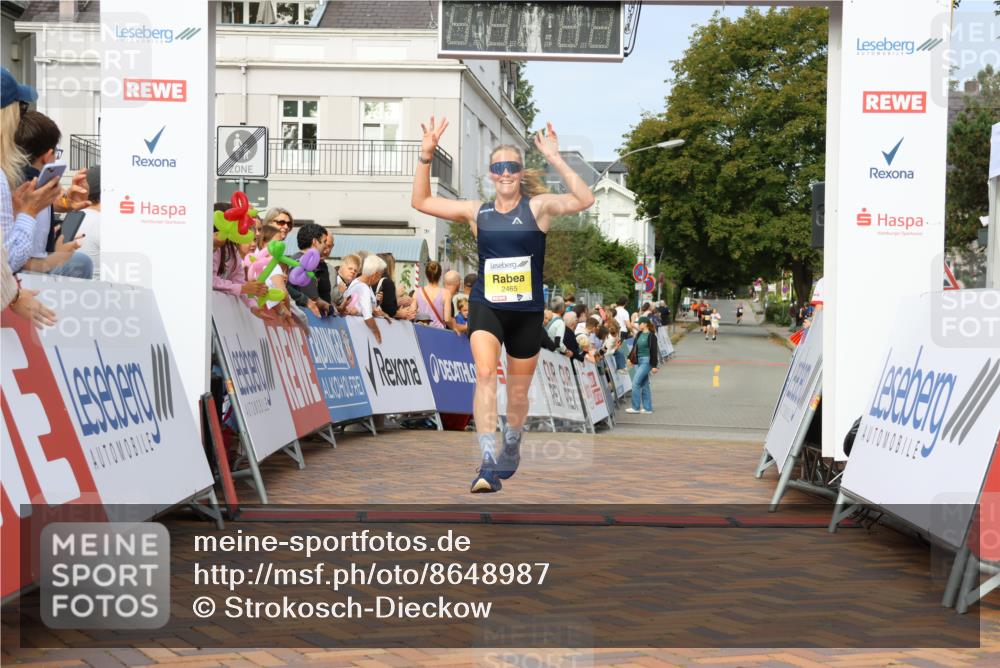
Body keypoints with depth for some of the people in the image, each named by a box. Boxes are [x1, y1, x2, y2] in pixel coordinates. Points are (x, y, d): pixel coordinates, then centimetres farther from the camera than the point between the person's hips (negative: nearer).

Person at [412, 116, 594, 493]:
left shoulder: (538, 206, -4)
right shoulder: (477, 212, 3)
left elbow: (584, 200, -20)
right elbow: (421, 202, 8)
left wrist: (554, 159, -25)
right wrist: (426, 157, -3)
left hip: (527, 311, 0)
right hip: (485, 307, 0)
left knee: (518, 392, 13)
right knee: (485, 374, -24)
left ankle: (511, 450, 42)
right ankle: (488, 465, -28)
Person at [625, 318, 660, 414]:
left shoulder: (651, 336, -10)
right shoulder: (638, 334, 11)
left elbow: (654, 351, -12)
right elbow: (635, 347, 19)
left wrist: (654, 365, -14)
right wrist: (630, 358, 10)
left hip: (646, 361, -8)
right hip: (638, 361, 8)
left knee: (636, 382, -11)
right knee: (644, 384, 10)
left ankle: (635, 407, -4)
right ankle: (648, 408, 15)